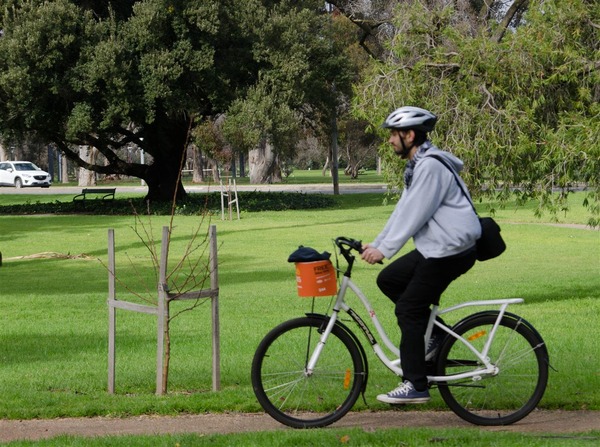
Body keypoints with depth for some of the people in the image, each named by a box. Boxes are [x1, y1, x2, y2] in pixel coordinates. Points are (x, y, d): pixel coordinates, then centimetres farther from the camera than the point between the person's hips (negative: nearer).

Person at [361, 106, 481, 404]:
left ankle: (415, 386, -9)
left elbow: (414, 214, -21)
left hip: (450, 251, -10)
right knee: (388, 280, 11)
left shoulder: (431, 166, -17)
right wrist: (376, 244, 14)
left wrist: (384, 250, -20)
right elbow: (403, 211, 19)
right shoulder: (418, 166, 16)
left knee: (409, 309, -10)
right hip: (433, 249, 10)